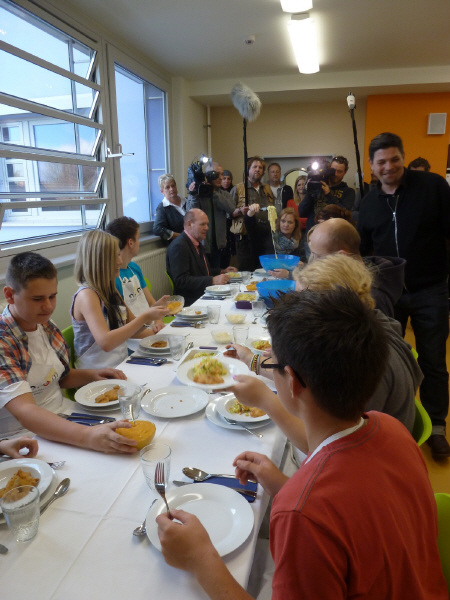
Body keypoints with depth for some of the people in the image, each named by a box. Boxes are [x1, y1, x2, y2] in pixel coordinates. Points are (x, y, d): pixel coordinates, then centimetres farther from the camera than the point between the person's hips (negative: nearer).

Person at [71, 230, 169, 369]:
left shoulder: (110, 290, 10)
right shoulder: (86, 295, -15)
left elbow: (130, 329, 15)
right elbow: (105, 342, -26)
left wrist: (154, 309, -1)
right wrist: (144, 317, -23)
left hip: (120, 365, 8)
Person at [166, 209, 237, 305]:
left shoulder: (197, 243, 17)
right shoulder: (179, 246, -15)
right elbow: (181, 281, -23)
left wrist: (222, 272, 12)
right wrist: (212, 280, -27)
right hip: (190, 303, -10)